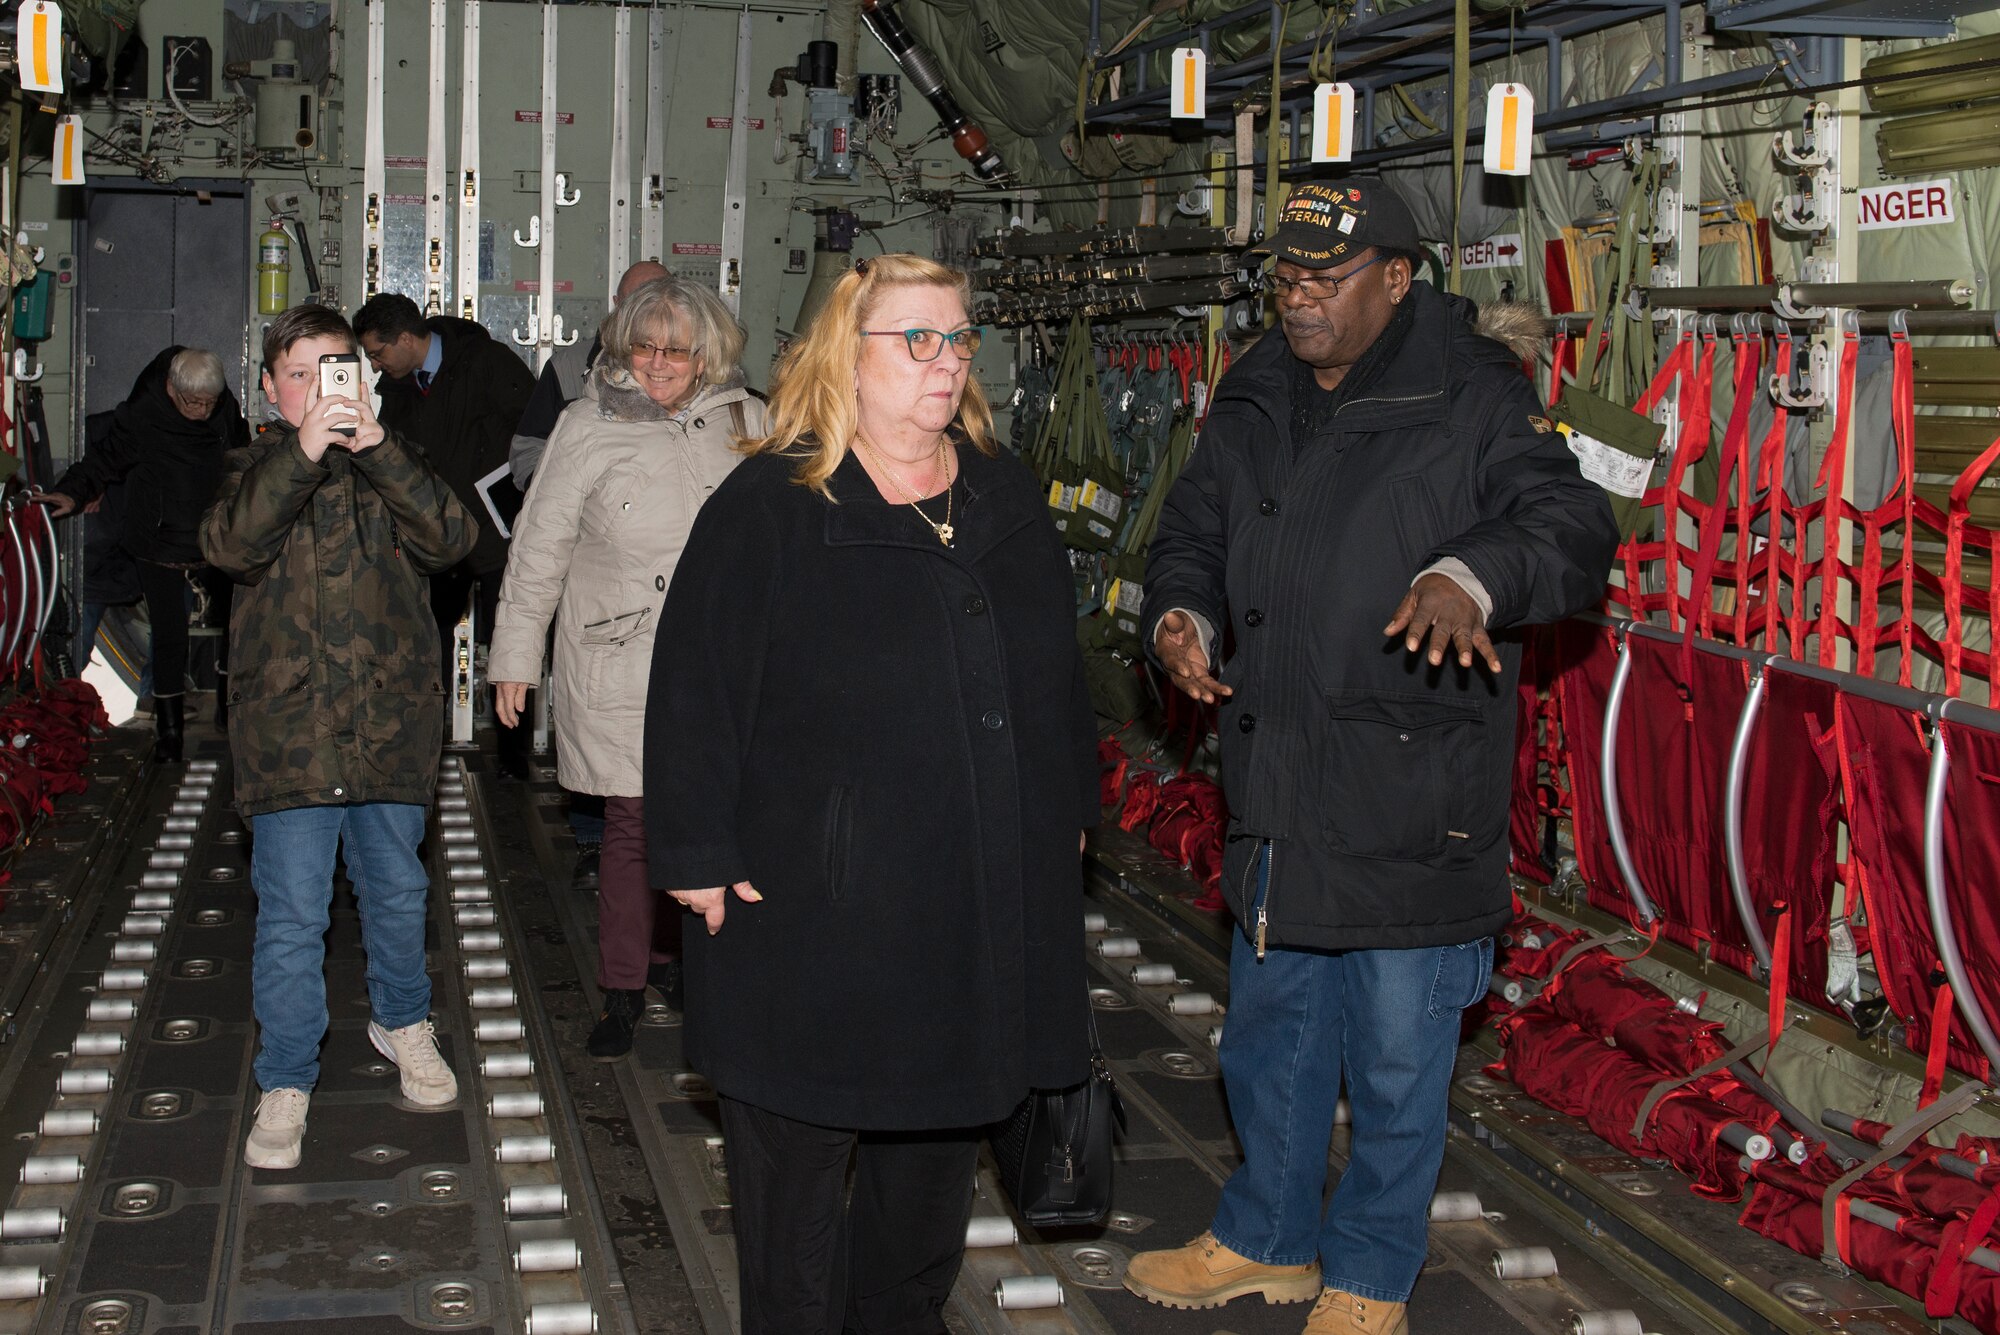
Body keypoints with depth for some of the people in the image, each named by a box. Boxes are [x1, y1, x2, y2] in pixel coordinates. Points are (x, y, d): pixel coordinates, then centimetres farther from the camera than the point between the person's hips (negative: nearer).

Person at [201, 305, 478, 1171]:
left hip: (390, 722, 2)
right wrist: (302, 453, -29)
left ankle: (401, 1020, 40)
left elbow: (449, 539, -12)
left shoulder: (391, 470, 6)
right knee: (290, 914, 0)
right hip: (287, 729, -2)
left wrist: (377, 449, -23)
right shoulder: (255, 470, 4)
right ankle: (286, 1082, 11)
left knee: (398, 889, 17)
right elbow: (232, 544, -17)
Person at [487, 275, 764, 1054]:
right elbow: (540, 548, 3)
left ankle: (673, 958, 30)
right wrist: (515, 656, 4)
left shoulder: (745, 421, 5)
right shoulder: (589, 428, -2)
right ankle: (623, 989, 10)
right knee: (634, 826, -3)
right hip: (618, 664, -2)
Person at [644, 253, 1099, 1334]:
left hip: (983, 901, 6)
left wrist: (1067, 809, 18)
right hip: (816, 904, -5)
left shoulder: (1004, 497, 9)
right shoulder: (769, 506, -8)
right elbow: (696, 685, -9)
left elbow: (1056, 674, 18)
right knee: (802, 1139, 7)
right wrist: (702, 855, -11)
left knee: (942, 1130, 18)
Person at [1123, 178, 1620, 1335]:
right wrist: (1182, 613, -3)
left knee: (1396, 1058, 7)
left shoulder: (1474, 399, -8)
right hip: (1278, 795, 6)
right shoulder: (1255, 405, 10)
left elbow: (1573, 527, -16)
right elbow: (1194, 533, 19)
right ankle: (1269, 1239, 40)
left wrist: (1475, 575, -36)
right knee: (1270, 1028, 20)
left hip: (1412, 805, -6)